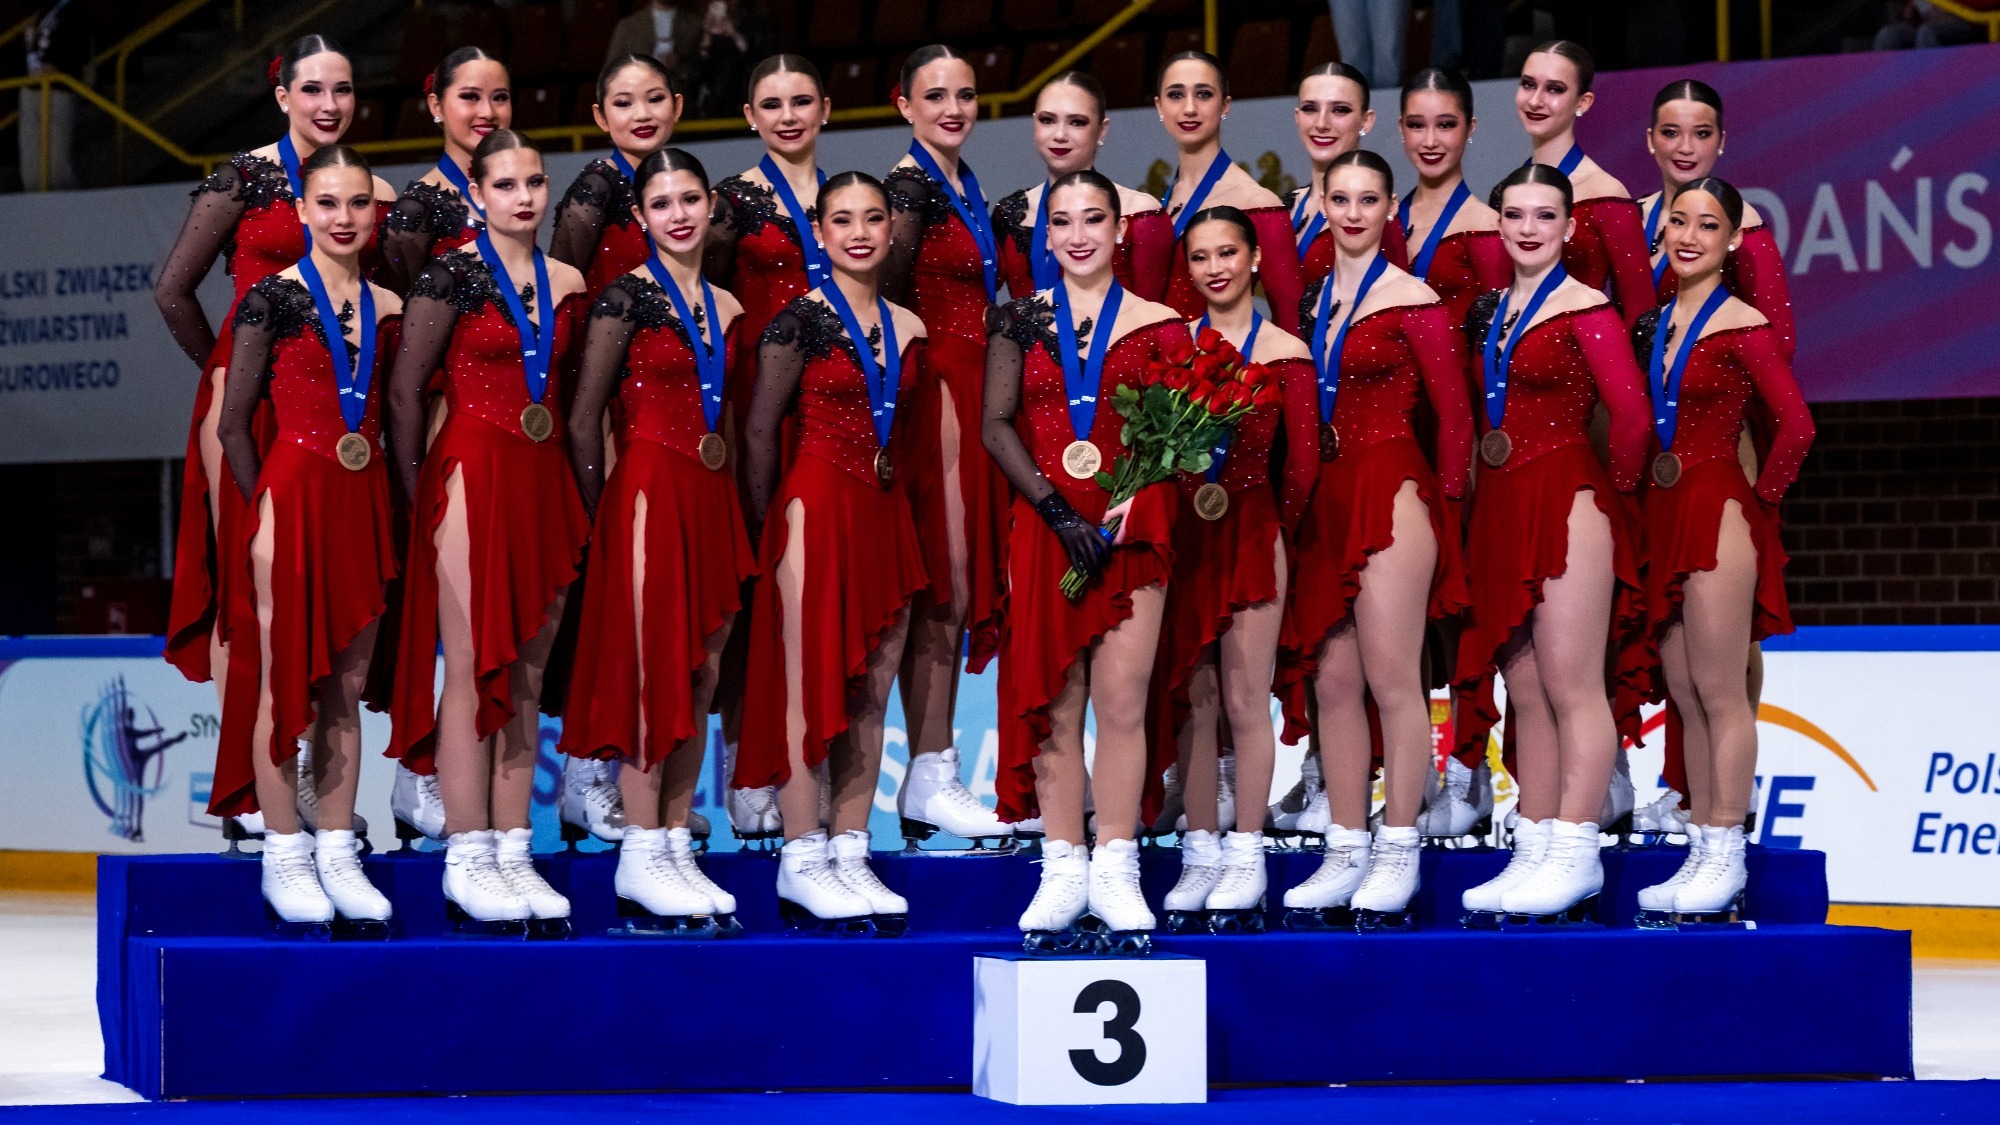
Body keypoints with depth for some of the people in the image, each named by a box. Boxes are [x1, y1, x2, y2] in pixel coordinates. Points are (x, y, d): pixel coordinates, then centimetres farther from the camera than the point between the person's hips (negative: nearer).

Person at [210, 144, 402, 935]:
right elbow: (233, 423, -5)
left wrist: (385, 509, 6)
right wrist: (264, 509, -7)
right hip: (292, 500, -5)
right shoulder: (274, 299, -5)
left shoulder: (386, 309, 9)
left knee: (346, 686, 8)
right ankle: (284, 857, 4)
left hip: (363, 505, 5)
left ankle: (337, 853, 13)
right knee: (285, 681, -2)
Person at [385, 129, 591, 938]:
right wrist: (416, 492, -5)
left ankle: (513, 854, 10)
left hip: (545, 487, 6)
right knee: (473, 670, -6)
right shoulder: (453, 276, -5)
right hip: (472, 475, -6)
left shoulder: (567, 286, 12)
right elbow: (405, 389, -5)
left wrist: (577, 489, 13)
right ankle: (466, 862, -4)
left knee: (527, 674, 6)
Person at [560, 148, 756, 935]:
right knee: (651, 671, -7)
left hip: (709, 501, 7)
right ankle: (640, 861, -5)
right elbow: (583, 420, -7)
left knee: (700, 677, 6)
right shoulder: (627, 298, -7)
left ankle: (677, 850, 11)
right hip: (648, 493, -7)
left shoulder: (726, 310, 13)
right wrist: (600, 515, -6)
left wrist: (722, 495, 12)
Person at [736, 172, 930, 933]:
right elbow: (761, 428, -4)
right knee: (808, 684, -6)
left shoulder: (907, 330, 11)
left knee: (872, 693, 6)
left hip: (886, 518, 6)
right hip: (816, 507, -6)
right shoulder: (802, 321, -6)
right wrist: (768, 523, -2)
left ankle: (850, 855, 11)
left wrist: (895, 506, 13)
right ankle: (801, 861, -4)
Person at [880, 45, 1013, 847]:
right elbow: (883, 294, -15)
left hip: (971, 394, 9)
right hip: (932, 396, -9)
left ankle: (933, 778, 11)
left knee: (960, 589, 8)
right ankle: (929, 780, -6)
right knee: (943, 589, -9)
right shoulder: (910, 186, -10)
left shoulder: (965, 187, 17)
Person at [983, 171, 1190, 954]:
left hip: (1132, 527, -1)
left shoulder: (1157, 325, 8)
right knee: (1054, 702, 1)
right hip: (1043, 526, 1)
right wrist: (1057, 509, -10)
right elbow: (997, 425, 2)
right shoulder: (1021, 321, 10)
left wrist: (1125, 511, -13)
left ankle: (1115, 871, -2)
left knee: (1122, 698, -6)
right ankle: (1063, 869, 5)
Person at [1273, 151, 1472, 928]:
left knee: (1391, 679, -6)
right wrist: (1304, 495, 8)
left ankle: (1398, 855, -1)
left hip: (1392, 493, -7)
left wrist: (1443, 502, 0)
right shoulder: (1313, 300, 13)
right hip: (1324, 500, 7)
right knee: (1330, 682, 6)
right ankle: (1346, 854, 12)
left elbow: (1454, 411, -2)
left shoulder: (1412, 302, -5)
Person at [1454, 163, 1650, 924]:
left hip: (1569, 503, -8)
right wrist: (1490, 493, 11)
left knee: (1570, 684, -8)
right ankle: (1534, 853, 12)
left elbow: (1631, 410, -12)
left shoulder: (1583, 309, -8)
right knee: (1524, 690, 9)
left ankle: (1575, 857, -7)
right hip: (1503, 511, 8)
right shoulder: (1491, 311, 15)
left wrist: (1611, 489, -1)